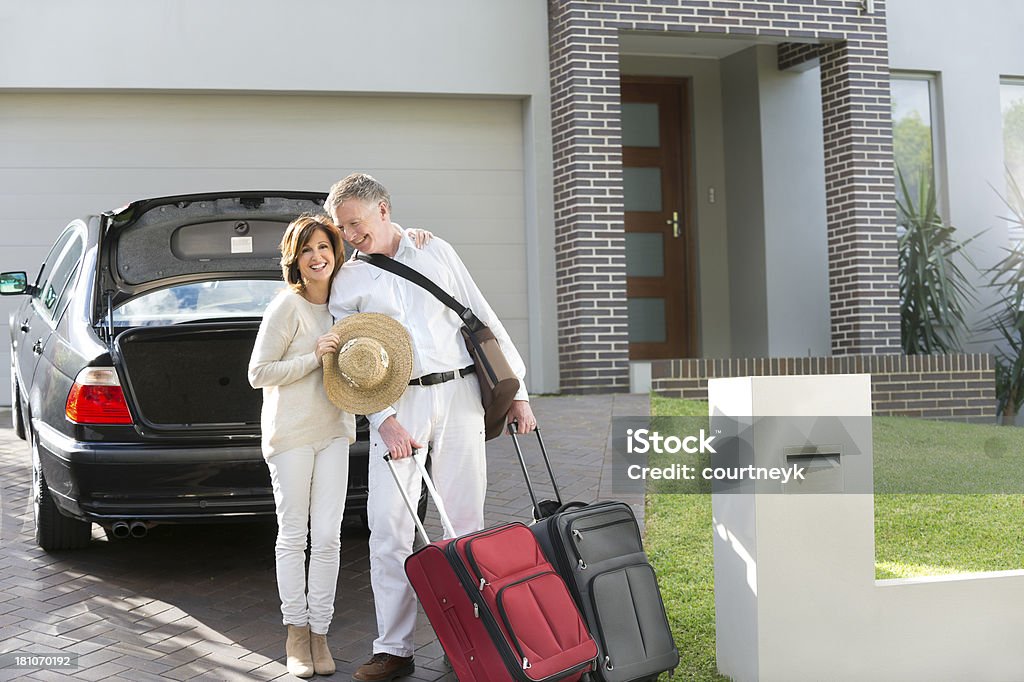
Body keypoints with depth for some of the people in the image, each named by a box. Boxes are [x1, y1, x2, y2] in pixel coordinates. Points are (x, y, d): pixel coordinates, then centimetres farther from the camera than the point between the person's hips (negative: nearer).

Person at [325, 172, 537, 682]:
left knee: (465, 521, 1)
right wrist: (385, 421, -14)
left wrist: (516, 393, 7)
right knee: (389, 527, -6)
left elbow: (485, 320, 11)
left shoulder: (437, 252, 10)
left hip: (460, 394, 1)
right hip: (398, 405, 0)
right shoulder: (347, 284, 8)